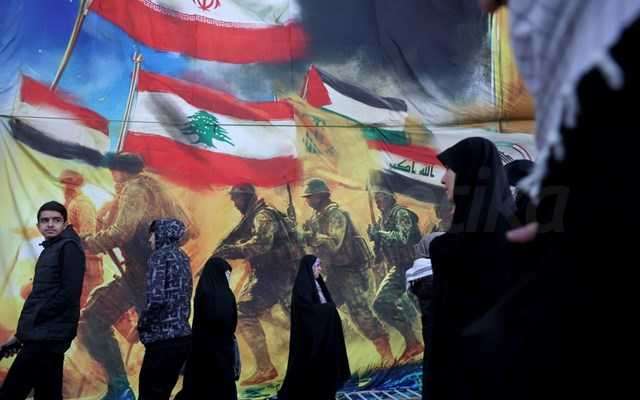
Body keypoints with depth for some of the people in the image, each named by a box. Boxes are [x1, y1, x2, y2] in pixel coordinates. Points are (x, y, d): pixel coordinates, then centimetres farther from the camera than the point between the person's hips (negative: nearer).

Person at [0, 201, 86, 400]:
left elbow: (70, 293, -18)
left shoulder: (69, 247, -8)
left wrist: (33, 320, -11)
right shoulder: (49, 249, 19)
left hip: (48, 334, -9)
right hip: (46, 334, 9)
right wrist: (23, 332, 11)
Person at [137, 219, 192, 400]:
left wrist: (142, 325, -5)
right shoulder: (182, 256, 14)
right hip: (183, 336, 8)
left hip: (163, 338, -8)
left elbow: (156, 297, -19)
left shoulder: (160, 256, -8)